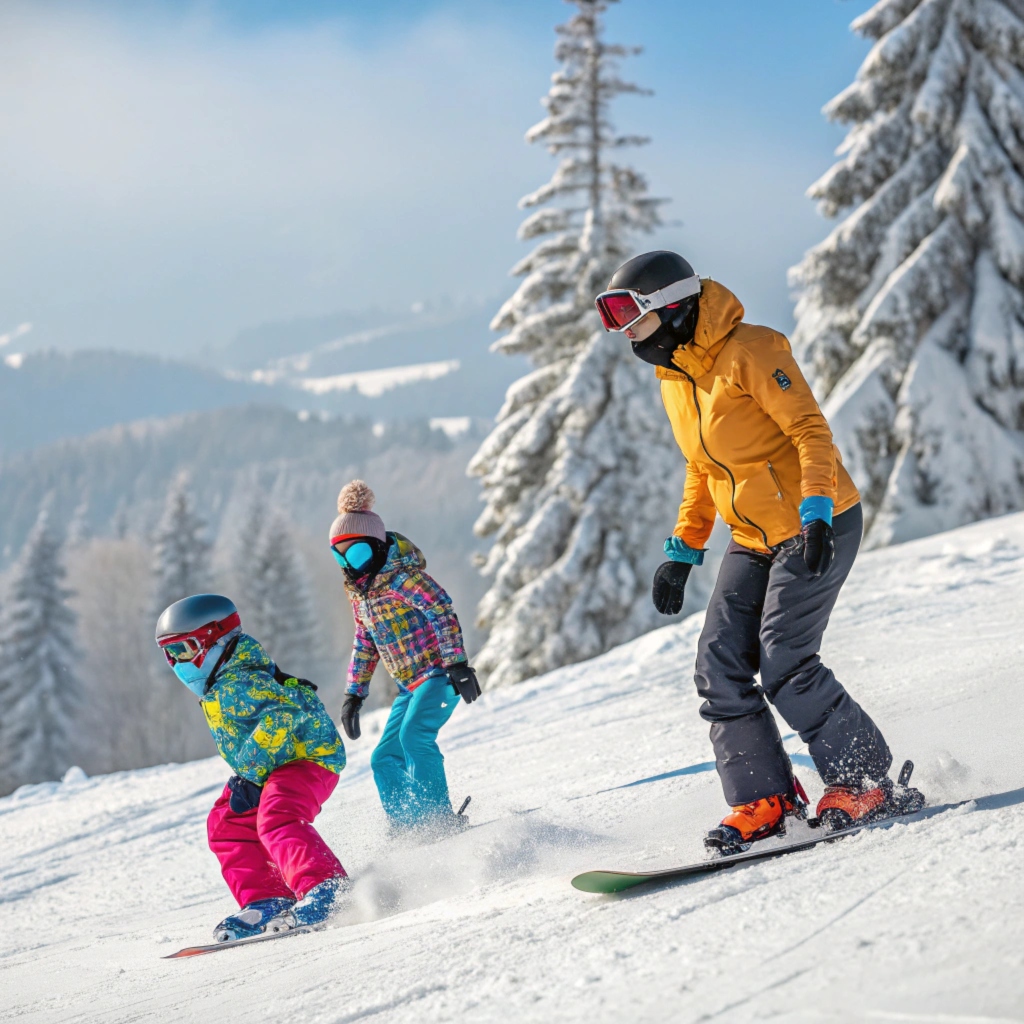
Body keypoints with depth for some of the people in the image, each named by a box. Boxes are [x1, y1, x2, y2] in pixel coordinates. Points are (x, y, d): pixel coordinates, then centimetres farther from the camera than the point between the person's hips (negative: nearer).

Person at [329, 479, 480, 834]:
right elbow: (364, 644, 22)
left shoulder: (402, 577, -14)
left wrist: (457, 663, -31)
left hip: (439, 675, -9)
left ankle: (439, 817, -27)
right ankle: (406, 828, 6)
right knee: (384, 758, 4)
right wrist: (354, 693, 19)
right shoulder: (358, 591, 12)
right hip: (410, 686, 9)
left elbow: (443, 612, -22)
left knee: (414, 735, -29)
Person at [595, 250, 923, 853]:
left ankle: (865, 784, -3)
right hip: (753, 541, 9)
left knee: (783, 666, -16)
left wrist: (815, 514, -28)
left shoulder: (750, 352, -15)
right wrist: (683, 551, 15)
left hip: (817, 528, -8)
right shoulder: (674, 379, 12)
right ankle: (765, 801, 1)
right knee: (721, 667, -4)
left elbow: (812, 432, -19)